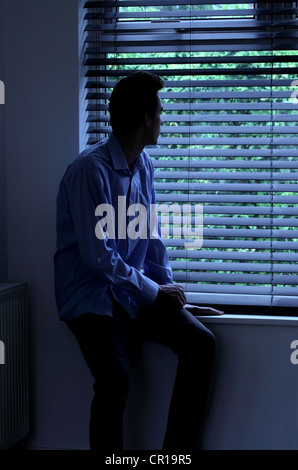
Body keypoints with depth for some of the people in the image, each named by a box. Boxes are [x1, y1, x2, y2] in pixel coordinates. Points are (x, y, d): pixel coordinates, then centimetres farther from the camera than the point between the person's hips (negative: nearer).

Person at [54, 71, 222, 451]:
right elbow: (97, 254, -20)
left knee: (200, 342, -11)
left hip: (136, 292, 7)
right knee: (115, 380, -28)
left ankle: (178, 448, -2)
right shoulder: (90, 170, -17)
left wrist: (171, 292, 5)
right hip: (91, 297, -7)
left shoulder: (143, 164, 9)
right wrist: (154, 292, -13)